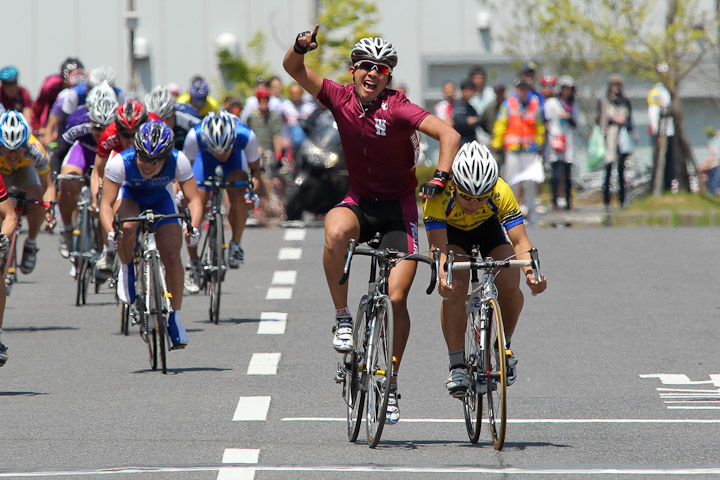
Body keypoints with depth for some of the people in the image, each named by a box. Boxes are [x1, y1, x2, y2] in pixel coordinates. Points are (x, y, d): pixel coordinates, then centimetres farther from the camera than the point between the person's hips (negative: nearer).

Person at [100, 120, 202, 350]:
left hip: (160, 198, 1)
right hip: (129, 194, -1)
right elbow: (106, 204, -33)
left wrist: (193, 227, -48)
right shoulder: (121, 162, -36)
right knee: (127, 228, -35)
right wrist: (111, 232, -51)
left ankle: (175, 319, 1)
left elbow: (194, 199, -30)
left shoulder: (178, 162, -33)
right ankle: (126, 271, -6)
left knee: (172, 256, -12)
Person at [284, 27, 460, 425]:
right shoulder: (341, 98, -7)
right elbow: (294, 69, -12)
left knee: (397, 298, -8)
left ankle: (391, 384, 8)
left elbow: (449, 135, -26)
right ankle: (342, 318, -18)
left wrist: (439, 178, -38)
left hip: (398, 207, -2)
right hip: (359, 201, 2)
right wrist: (300, 47, -34)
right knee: (336, 231, -35)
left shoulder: (396, 109, -18)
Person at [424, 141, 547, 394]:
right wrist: (442, 277, -62)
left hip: (489, 227, 1)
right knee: (456, 288, -26)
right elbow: (438, 247, -42)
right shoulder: (439, 196, -38)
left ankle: (504, 346, 6)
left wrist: (530, 272, -56)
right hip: (452, 231, -1)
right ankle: (457, 366, -15)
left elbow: (520, 242, -37)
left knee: (509, 285, -22)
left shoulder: (501, 192, -36)